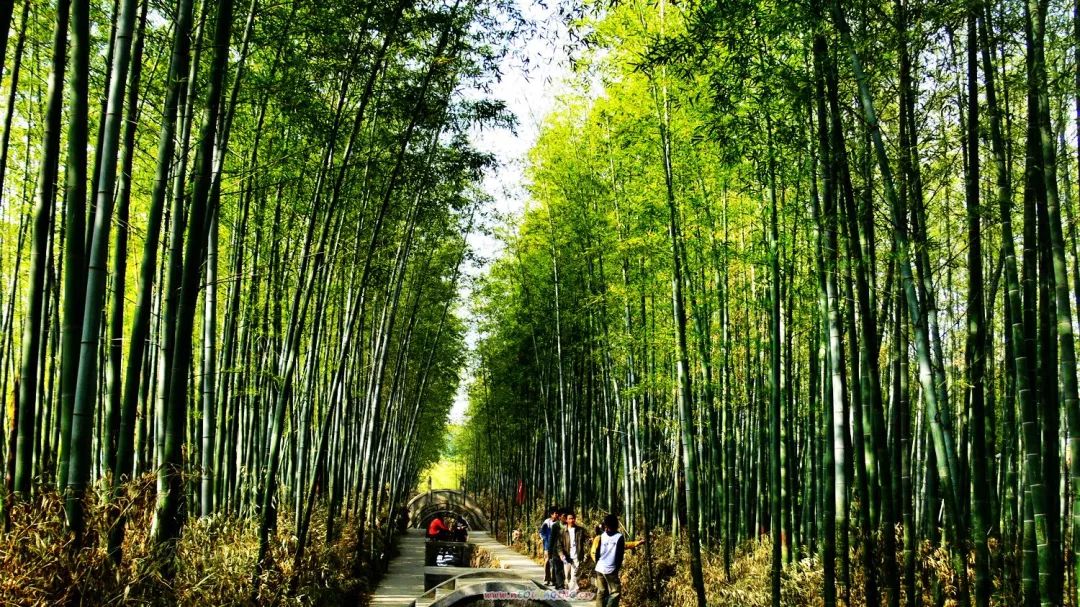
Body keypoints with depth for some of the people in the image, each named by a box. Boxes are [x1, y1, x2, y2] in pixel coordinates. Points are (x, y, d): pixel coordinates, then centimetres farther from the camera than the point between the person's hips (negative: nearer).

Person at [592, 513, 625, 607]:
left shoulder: (602, 536, 5)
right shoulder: (619, 537, -6)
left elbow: (597, 552, 8)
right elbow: (620, 555, -5)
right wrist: (617, 568, 6)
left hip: (599, 568, 5)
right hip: (611, 569, -5)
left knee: (601, 592, 11)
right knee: (615, 592, 2)